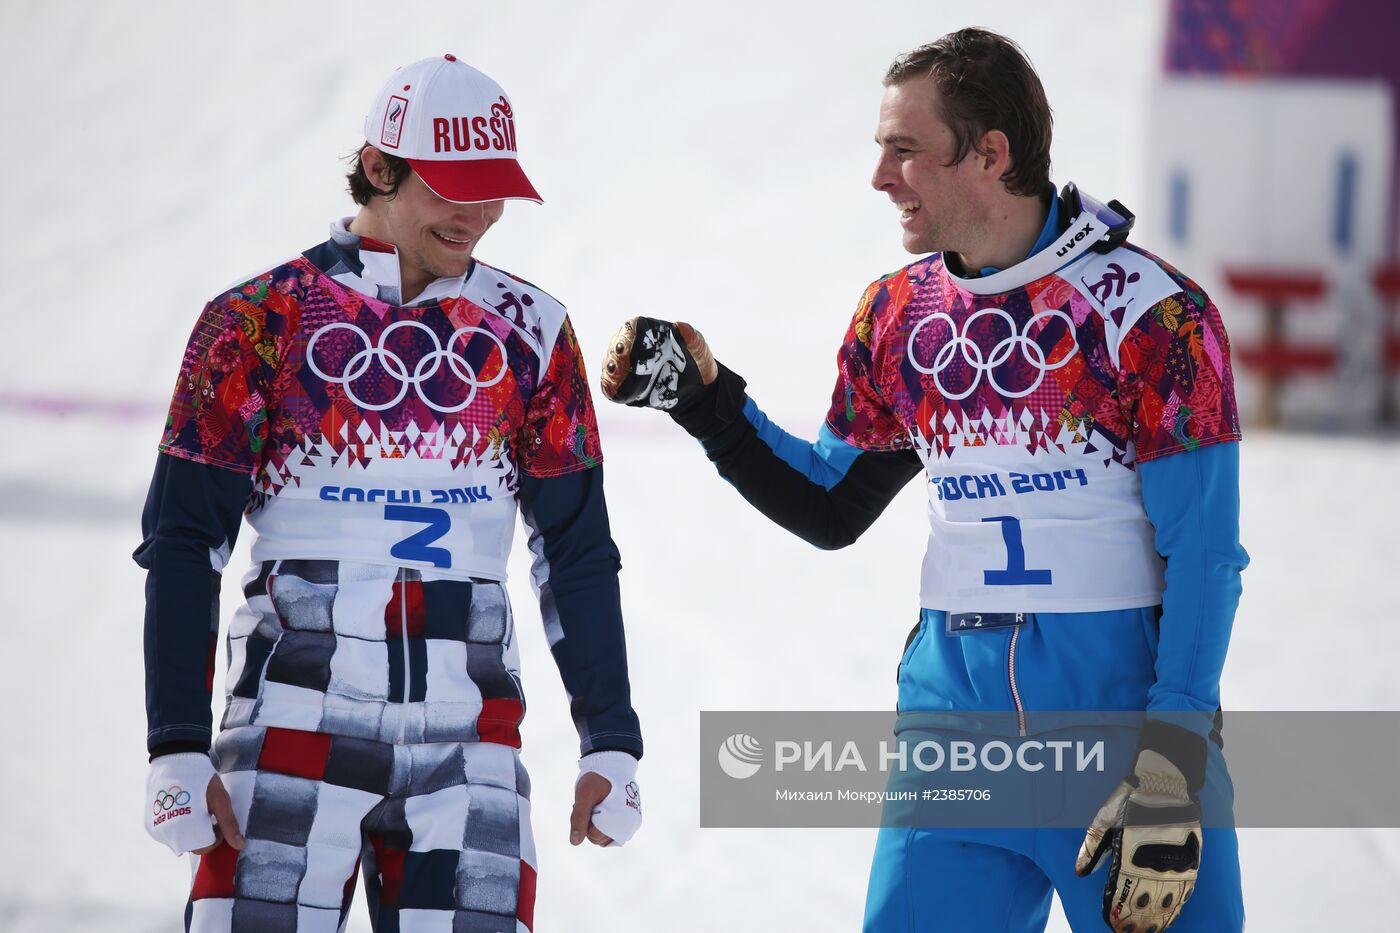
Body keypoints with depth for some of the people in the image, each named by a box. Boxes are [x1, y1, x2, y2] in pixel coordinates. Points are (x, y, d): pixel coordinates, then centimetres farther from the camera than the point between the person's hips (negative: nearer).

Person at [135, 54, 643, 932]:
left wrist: (612, 743, 9)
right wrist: (177, 750, -6)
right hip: (293, 728, -3)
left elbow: (577, 551, 13)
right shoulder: (257, 321, 0)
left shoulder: (529, 333, 9)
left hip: (467, 744, 3)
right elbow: (183, 546, -1)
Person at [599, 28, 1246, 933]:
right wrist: (702, 398, 6)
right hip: (958, 705, 5)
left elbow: (1202, 558, -11)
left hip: (1121, 696, -4)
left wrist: (1169, 779, -18)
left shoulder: (1152, 312, -10)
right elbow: (831, 508, 19)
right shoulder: (899, 317, 7)